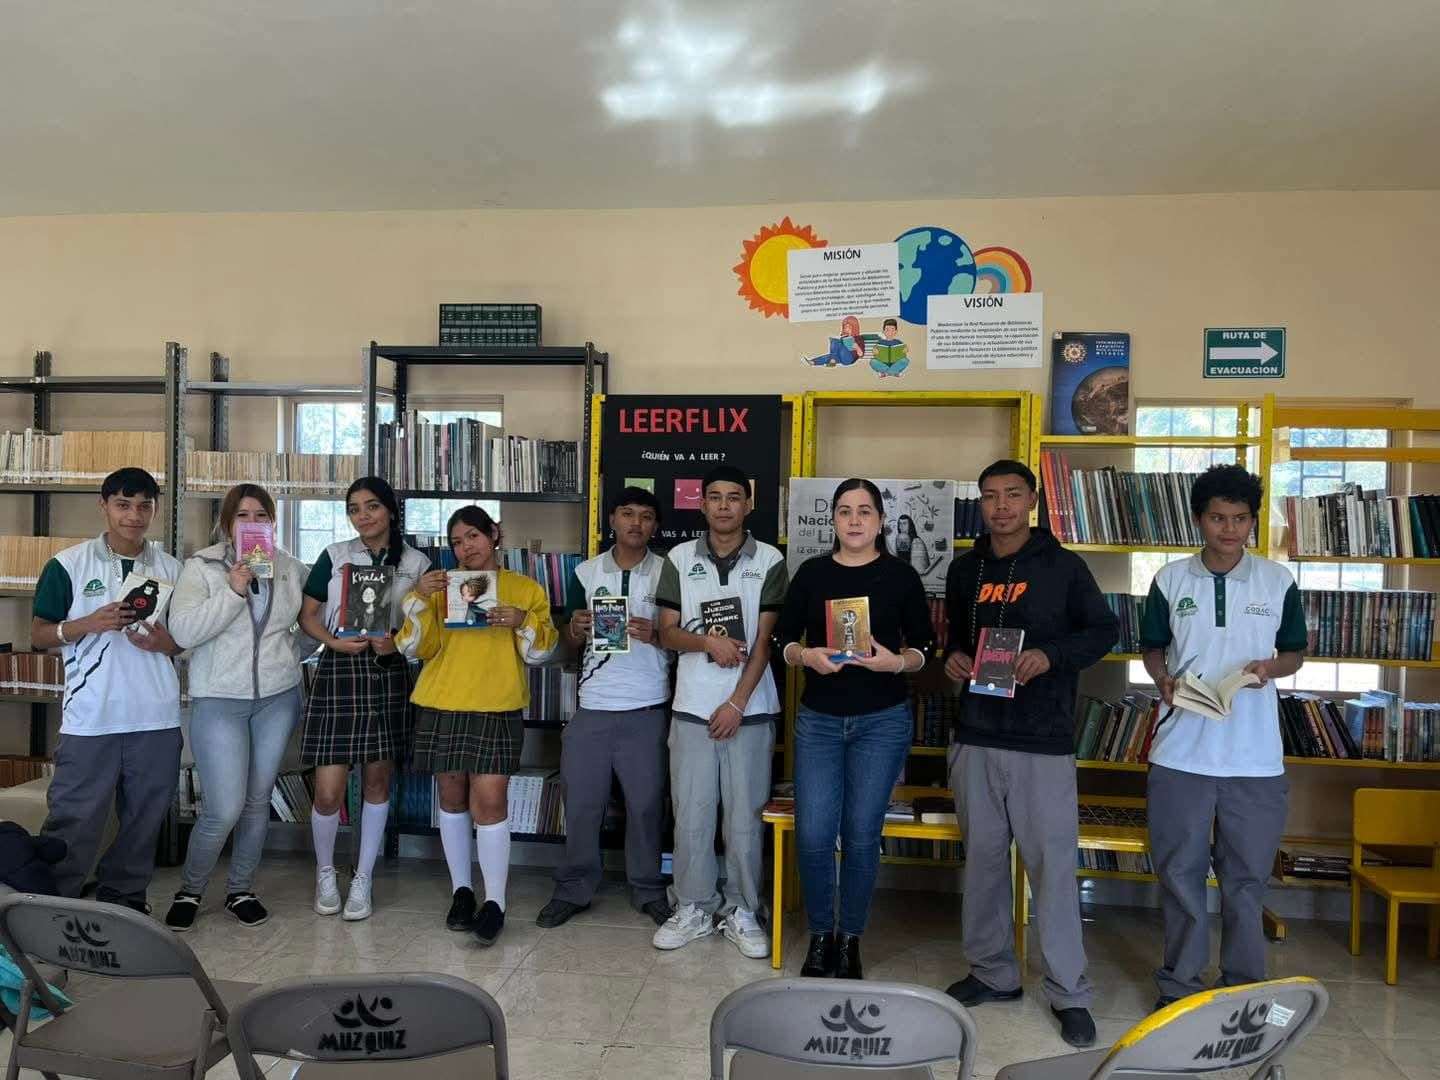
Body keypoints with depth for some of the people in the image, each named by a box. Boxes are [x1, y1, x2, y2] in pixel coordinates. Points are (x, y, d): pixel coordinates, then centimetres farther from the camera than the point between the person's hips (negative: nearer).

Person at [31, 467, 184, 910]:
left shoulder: (172, 569, 8)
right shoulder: (68, 565, 1)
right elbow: (39, 635, 2)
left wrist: (167, 643, -7)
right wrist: (90, 624, -15)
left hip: (157, 719, 3)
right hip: (90, 720, -3)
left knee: (144, 821, 11)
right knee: (73, 823, 1)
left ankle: (126, 899, 27)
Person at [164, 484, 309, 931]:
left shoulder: (290, 568, 4)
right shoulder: (202, 566, -5)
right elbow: (183, 630, -15)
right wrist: (233, 590, -22)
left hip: (277, 698, 3)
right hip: (219, 700, -3)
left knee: (258, 801, 11)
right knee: (224, 809, -7)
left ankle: (241, 890, 28)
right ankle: (189, 890, 18)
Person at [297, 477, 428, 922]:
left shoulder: (416, 563, 4)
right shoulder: (334, 556, 3)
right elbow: (306, 614, 5)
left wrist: (397, 641, -12)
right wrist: (334, 641, -13)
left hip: (389, 674, 1)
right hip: (339, 670, -1)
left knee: (377, 781, 8)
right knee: (328, 790, -3)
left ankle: (363, 879, 23)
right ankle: (325, 871, 24)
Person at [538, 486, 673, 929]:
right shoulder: (587, 572, 7)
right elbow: (572, 641, 12)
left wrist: (655, 634, -15)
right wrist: (577, 628, -10)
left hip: (647, 708, -1)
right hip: (592, 706, 1)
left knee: (646, 803, 6)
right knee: (581, 802, 6)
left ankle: (647, 890, 22)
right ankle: (574, 889, 21)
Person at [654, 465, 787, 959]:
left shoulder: (769, 561, 0)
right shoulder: (680, 558, 5)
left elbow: (765, 639, -4)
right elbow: (668, 633, 4)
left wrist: (737, 703, -10)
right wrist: (708, 641, -16)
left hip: (749, 708, -1)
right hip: (692, 707, 2)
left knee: (745, 815, 5)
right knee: (691, 813, 7)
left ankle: (741, 911, 20)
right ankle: (693, 908, 22)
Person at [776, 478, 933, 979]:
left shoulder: (900, 576, 0)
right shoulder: (811, 573, 4)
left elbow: (922, 647, 4)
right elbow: (783, 641, 7)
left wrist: (897, 662, -17)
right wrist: (807, 656, -14)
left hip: (883, 721, -1)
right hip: (819, 719, 1)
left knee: (862, 834, 4)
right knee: (813, 834, -2)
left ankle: (850, 939, 22)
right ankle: (820, 935, 20)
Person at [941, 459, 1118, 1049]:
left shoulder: (1063, 565, -3)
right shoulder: (964, 569, 10)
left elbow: (1103, 630, 0)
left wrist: (1050, 656, -15)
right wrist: (954, 658, -1)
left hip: (1043, 740, -4)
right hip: (975, 734, 5)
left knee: (1053, 863, -1)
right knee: (983, 856, 13)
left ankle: (1070, 993, 12)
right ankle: (993, 971, 28)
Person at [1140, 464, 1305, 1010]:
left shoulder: (1279, 581, 1)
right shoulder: (1170, 580, 2)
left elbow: (1296, 652, 10)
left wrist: (1272, 666, -12)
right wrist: (1164, 681, -9)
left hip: (1255, 756, 0)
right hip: (1181, 753, 0)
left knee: (1247, 876, 10)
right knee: (1179, 872, 9)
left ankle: (1244, 986, 27)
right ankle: (1180, 982, 24)